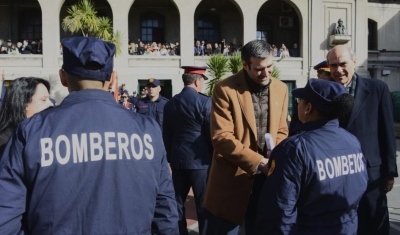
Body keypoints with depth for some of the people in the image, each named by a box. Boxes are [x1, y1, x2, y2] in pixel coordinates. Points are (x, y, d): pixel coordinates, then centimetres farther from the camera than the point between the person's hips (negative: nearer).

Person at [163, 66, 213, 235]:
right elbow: (211, 132, -10)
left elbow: (166, 134, 11)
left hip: (177, 159, 6)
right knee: (203, 203, 3)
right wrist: (214, 156, 3)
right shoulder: (204, 101, -11)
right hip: (200, 159, -5)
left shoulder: (170, 103, 6)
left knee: (178, 202, 14)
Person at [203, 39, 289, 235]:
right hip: (232, 178, -4)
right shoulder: (225, 89, -12)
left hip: (266, 178, 5)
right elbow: (222, 138, -17)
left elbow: (281, 130, 11)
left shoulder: (281, 88, 5)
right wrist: (258, 162, -22)